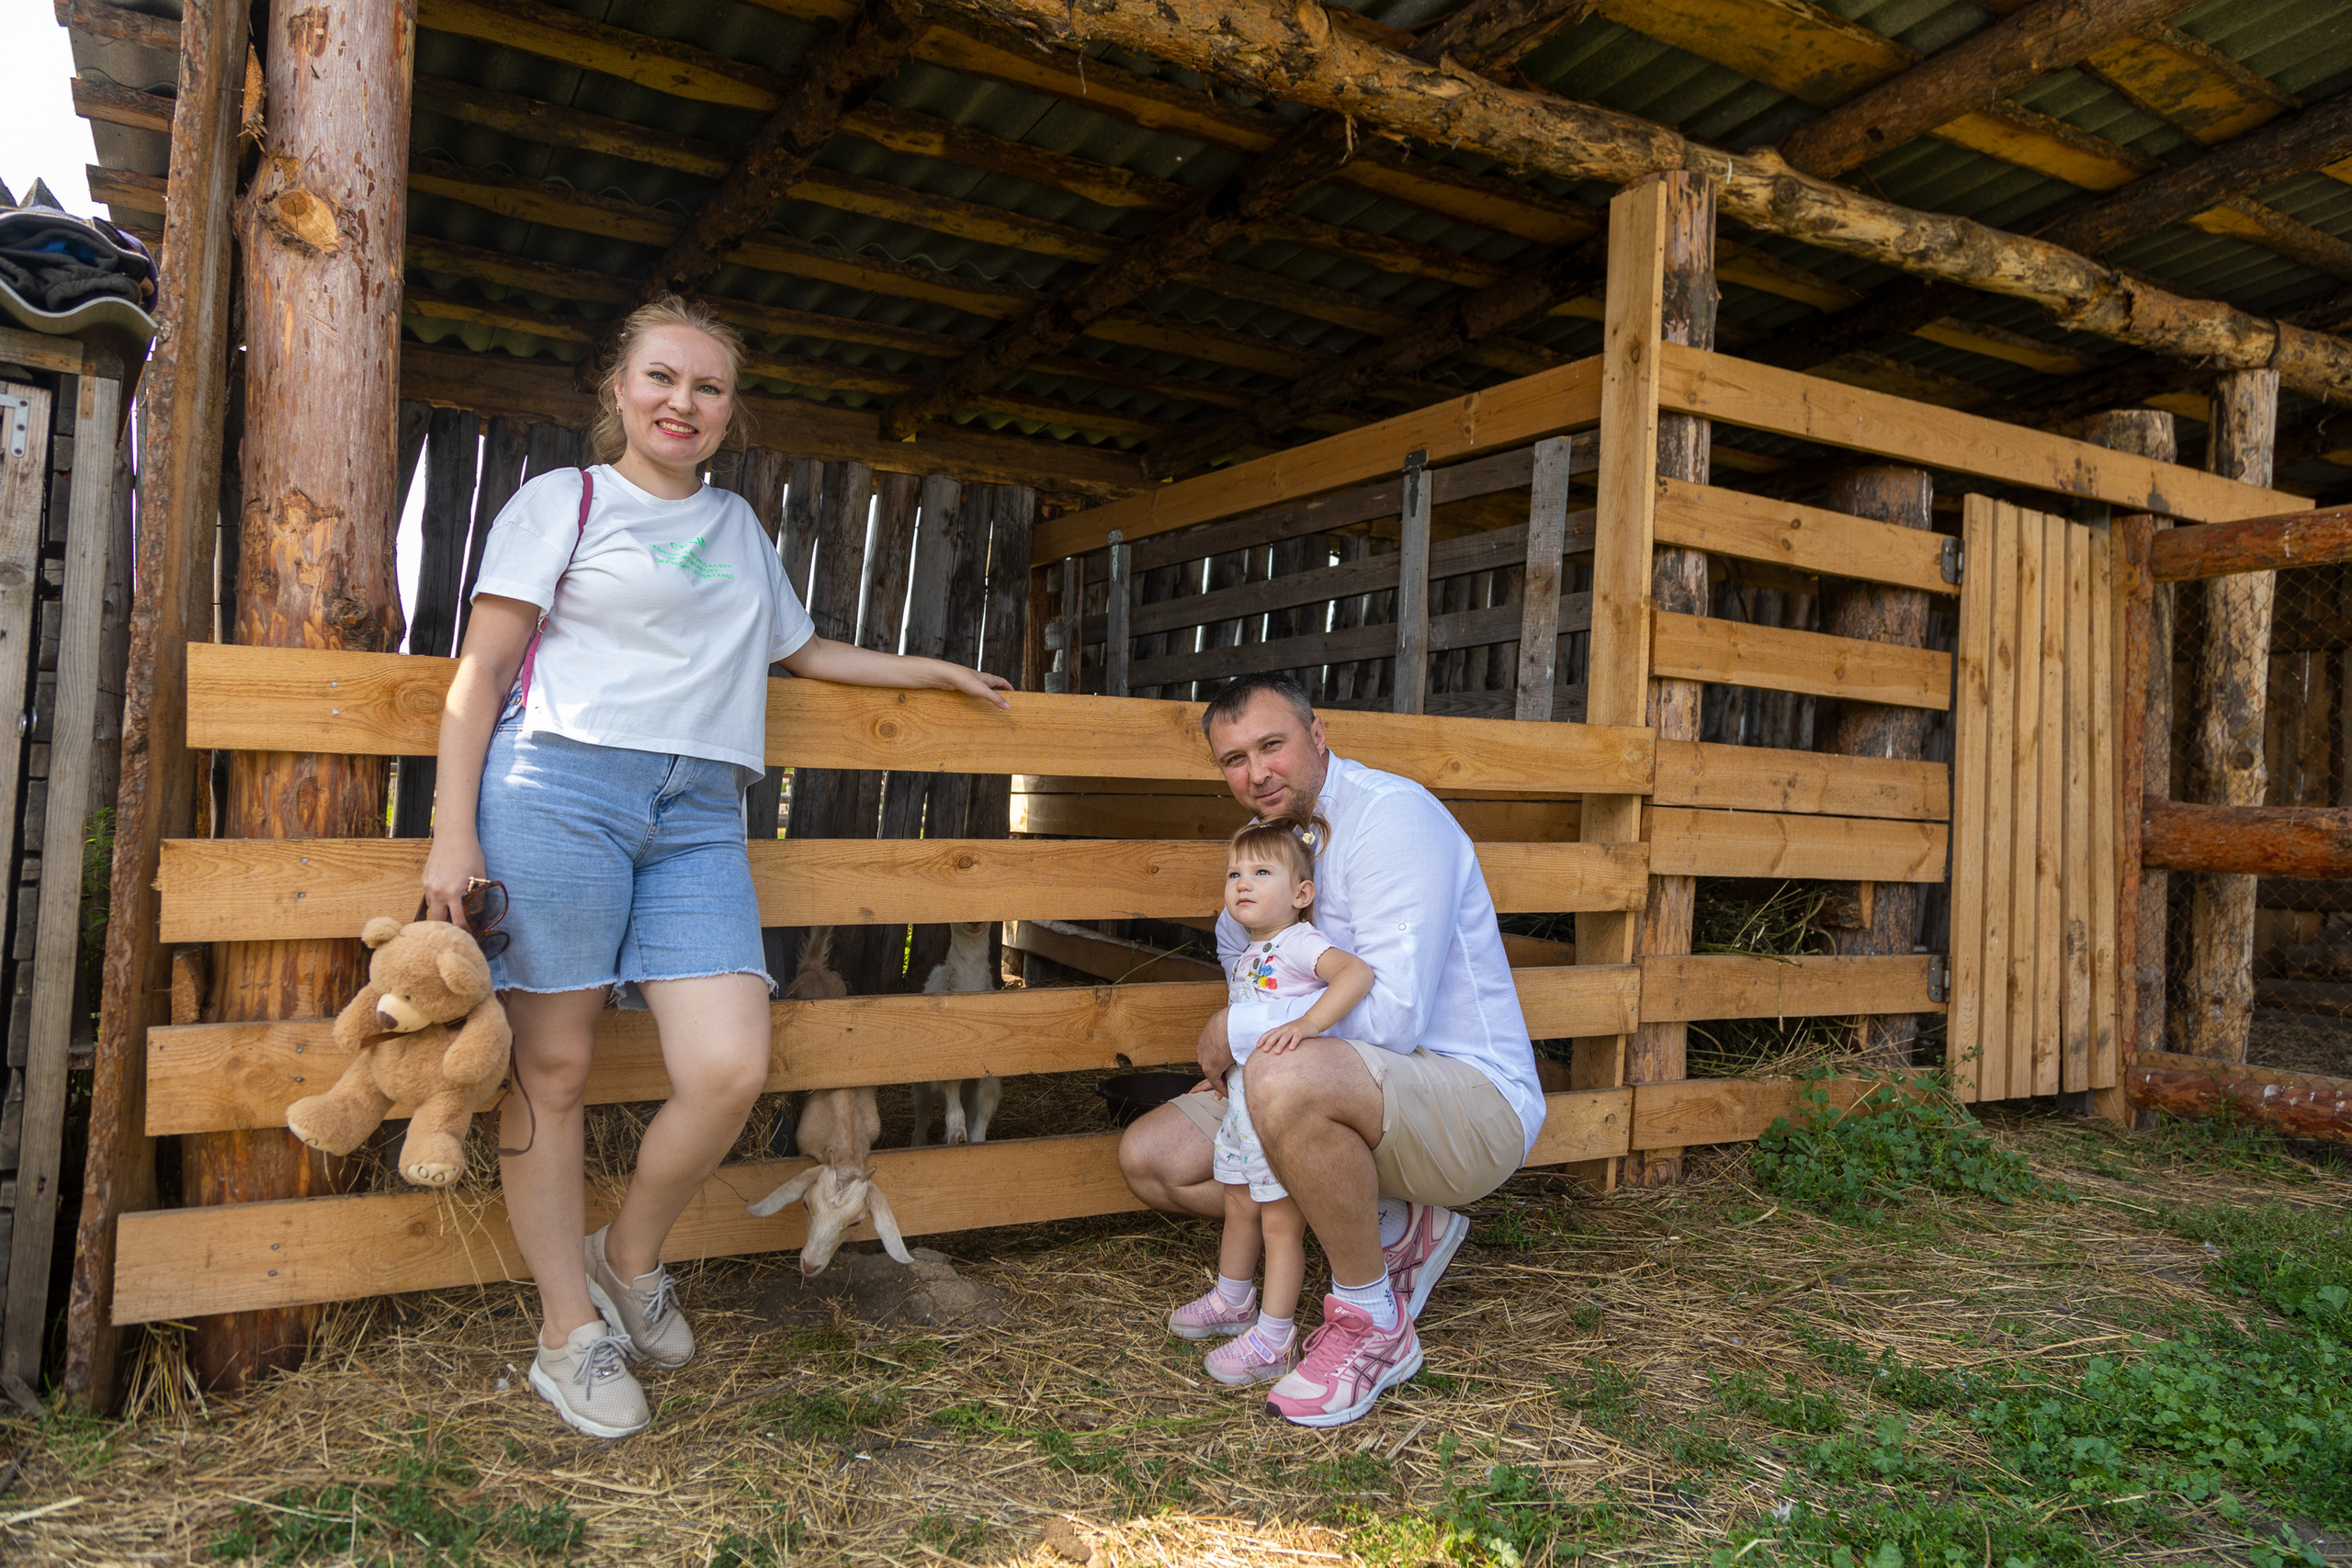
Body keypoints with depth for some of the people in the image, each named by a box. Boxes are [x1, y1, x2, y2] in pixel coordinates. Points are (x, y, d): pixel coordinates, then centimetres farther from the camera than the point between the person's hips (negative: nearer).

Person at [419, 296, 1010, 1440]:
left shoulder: (737, 524, 25)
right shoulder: (564, 499, 9)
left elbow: (802, 649, 38)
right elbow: (482, 669, 3)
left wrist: (937, 672, 39)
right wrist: (453, 830, -6)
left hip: (699, 816, 4)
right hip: (560, 787, -4)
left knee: (731, 1069, -10)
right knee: (553, 1068, -1)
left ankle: (629, 1259, 17)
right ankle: (571, 1332, 15)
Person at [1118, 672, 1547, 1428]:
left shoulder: (1392, 813, -19)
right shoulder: (1273, 835, 9)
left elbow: (1392, 1014, -28)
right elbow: (1239, 941, 29)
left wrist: (1240, 1031, -14)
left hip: (1473, 1098, -9)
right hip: (1352, 1091, 9)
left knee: (1287, 1079, -39)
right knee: (1150, 1157, 1)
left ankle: (1373, 1324, -15)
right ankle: (1393, 1231, 6)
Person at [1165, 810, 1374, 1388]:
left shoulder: (1299, 943, -16)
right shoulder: (1245, 956, 11)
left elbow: (1358, 972, -35)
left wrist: (1307, 1023, -44)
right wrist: (1220, 1074, 26)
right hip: (1245, 1102, 9)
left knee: (1280, 1220, 0)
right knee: (1239, 1207, 22)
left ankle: (1274, 1337, 11)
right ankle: (1232, 1301, 41)